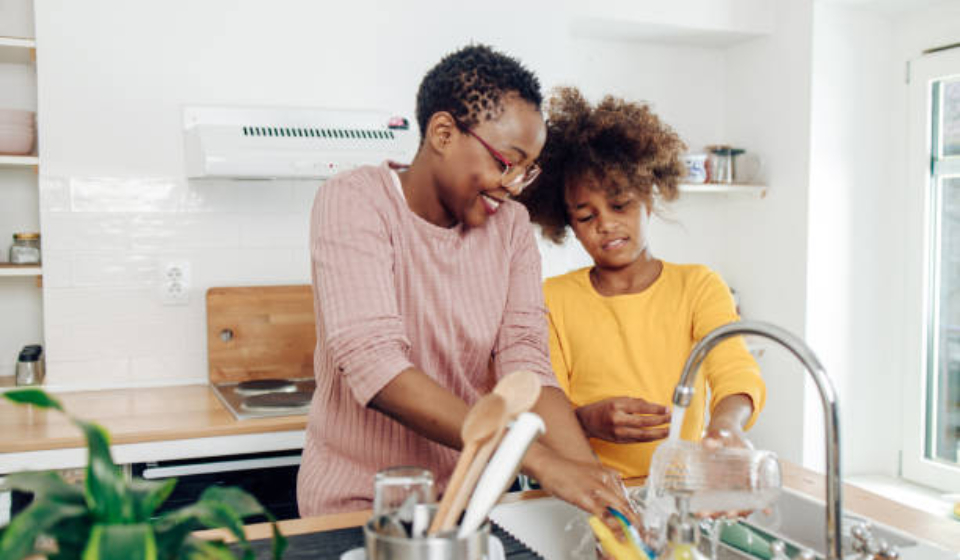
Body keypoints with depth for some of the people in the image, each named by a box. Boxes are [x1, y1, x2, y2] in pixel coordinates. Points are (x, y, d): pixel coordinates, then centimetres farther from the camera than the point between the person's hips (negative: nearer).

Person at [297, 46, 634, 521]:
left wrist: (593, 475, -24)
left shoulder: (511, 225, 0)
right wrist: (542, 463, -31)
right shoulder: (353, 202, -15)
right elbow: (377, 370, -26)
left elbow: (525, 364, -8)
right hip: (358, 498, -2)